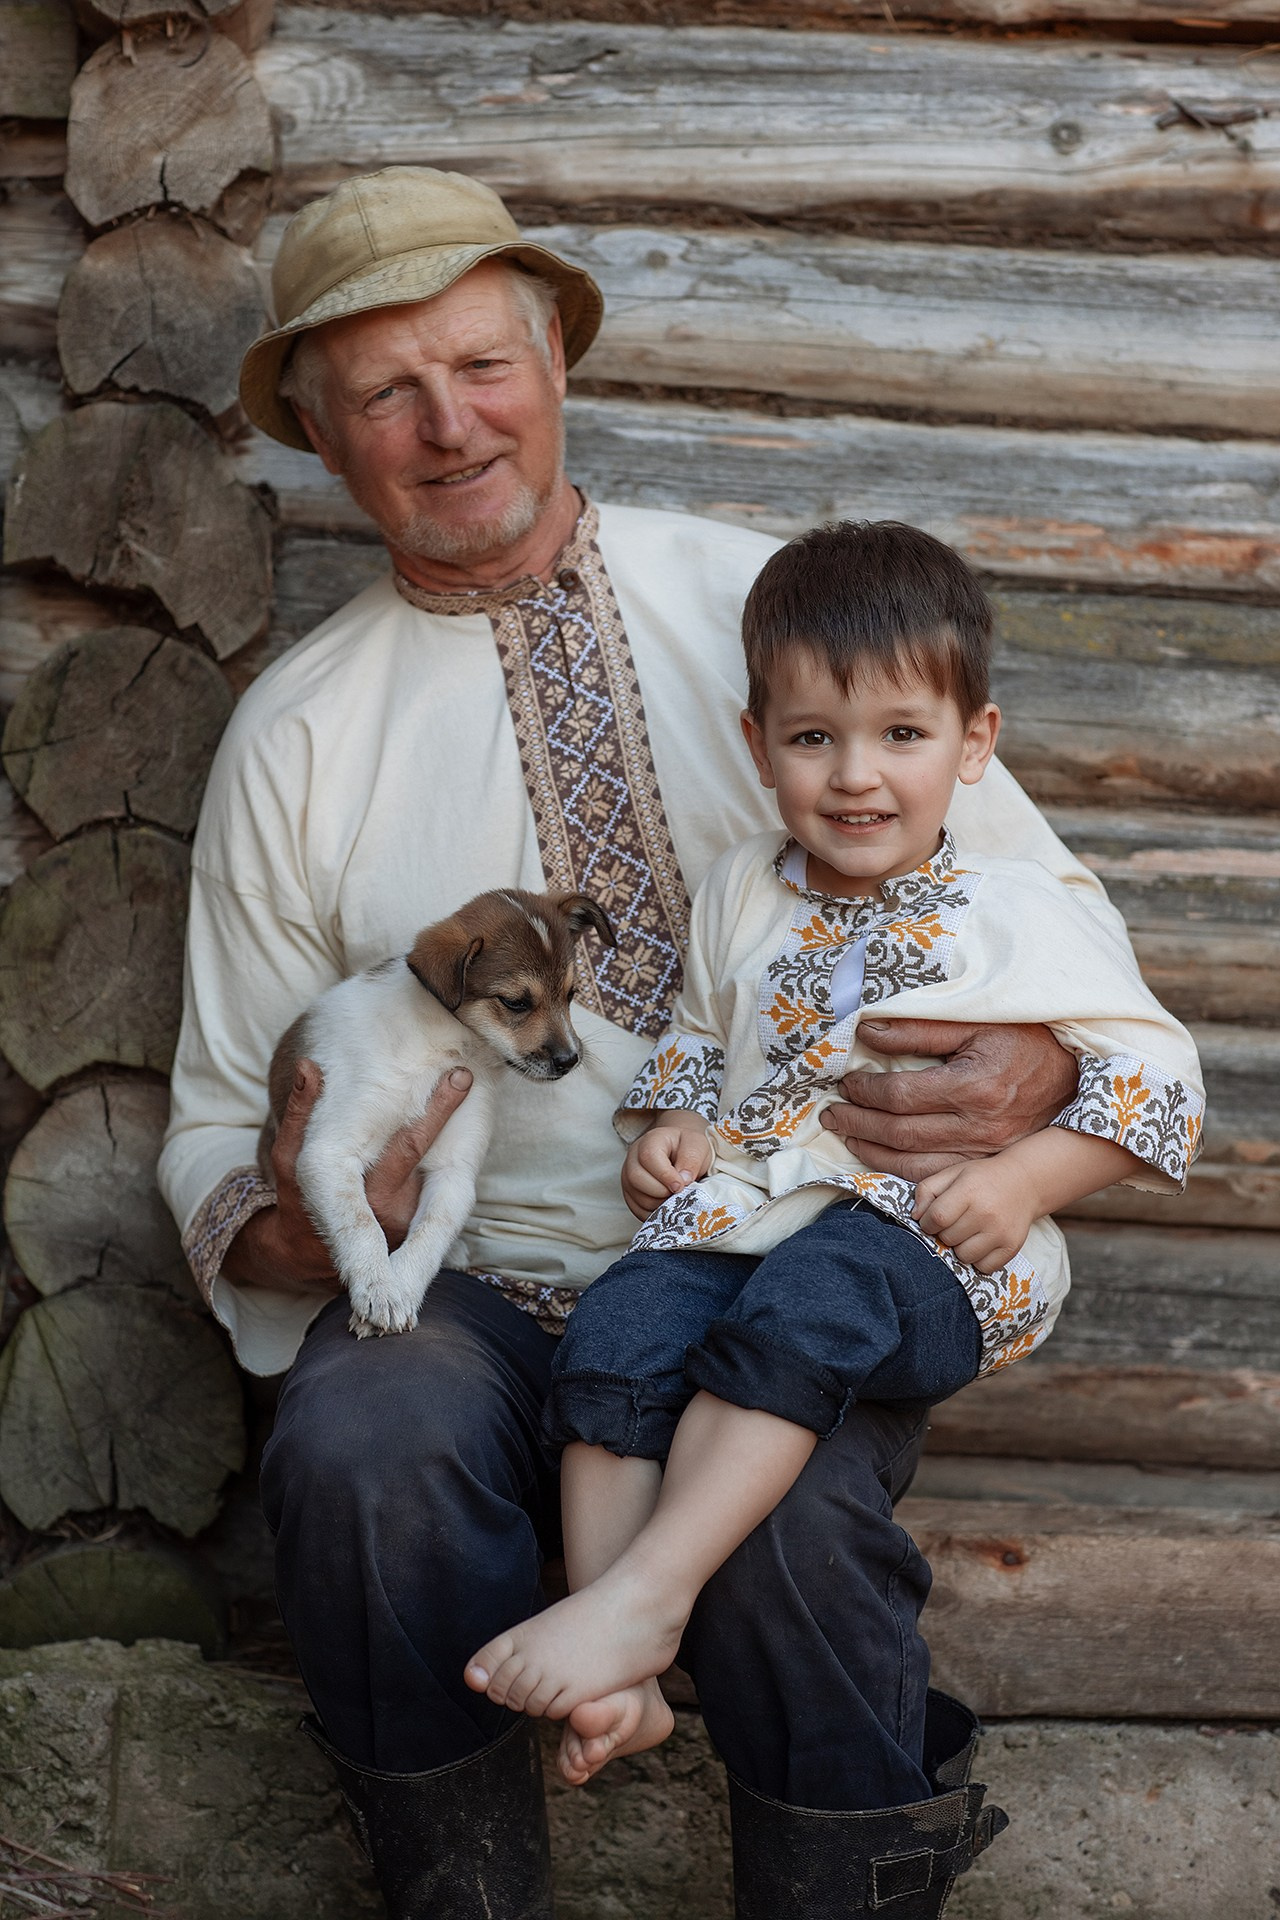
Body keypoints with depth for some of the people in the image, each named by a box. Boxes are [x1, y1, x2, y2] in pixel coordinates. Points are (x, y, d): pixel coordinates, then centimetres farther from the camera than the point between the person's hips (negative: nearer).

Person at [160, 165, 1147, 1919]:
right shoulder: (293, 737, 7)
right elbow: (224, 1122, 11)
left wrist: (1037, 1063, -16)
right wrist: (286, 1228, -14)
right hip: (471, 1290, 1)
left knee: (789, 1506, -33)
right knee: (359, 1450, -32)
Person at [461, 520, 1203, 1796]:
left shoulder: (1012, 916, 2)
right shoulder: (743, 896, 16)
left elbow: (1157, 1077, 1)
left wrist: (1024, 1180, -13)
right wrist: (669, 1122, 9)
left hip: (941, 1256, -4)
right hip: (742, 1214, 4)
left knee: (809, 1295, -37)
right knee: (615, 1328, -25)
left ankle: (642, 1595, -38)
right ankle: (619, 1682, -26)